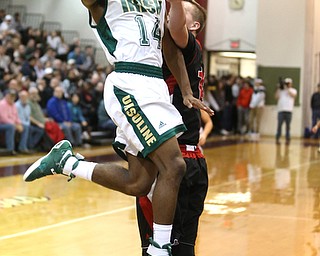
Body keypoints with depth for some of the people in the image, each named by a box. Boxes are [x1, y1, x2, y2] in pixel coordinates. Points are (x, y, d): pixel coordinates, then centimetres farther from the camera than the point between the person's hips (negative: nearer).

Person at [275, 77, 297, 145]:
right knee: (279, 125, -5)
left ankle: (287, 139, 3)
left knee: (288, 125, 0)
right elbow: (277, 97, 3)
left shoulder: (293, 90, 13)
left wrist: (287, 89, -7)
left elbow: (293, 95, -8)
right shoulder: (281, 90, 15)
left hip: (289, 110, 0)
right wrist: (278, 88, -1)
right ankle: (277, 139, -3)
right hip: (281, 110, 1)